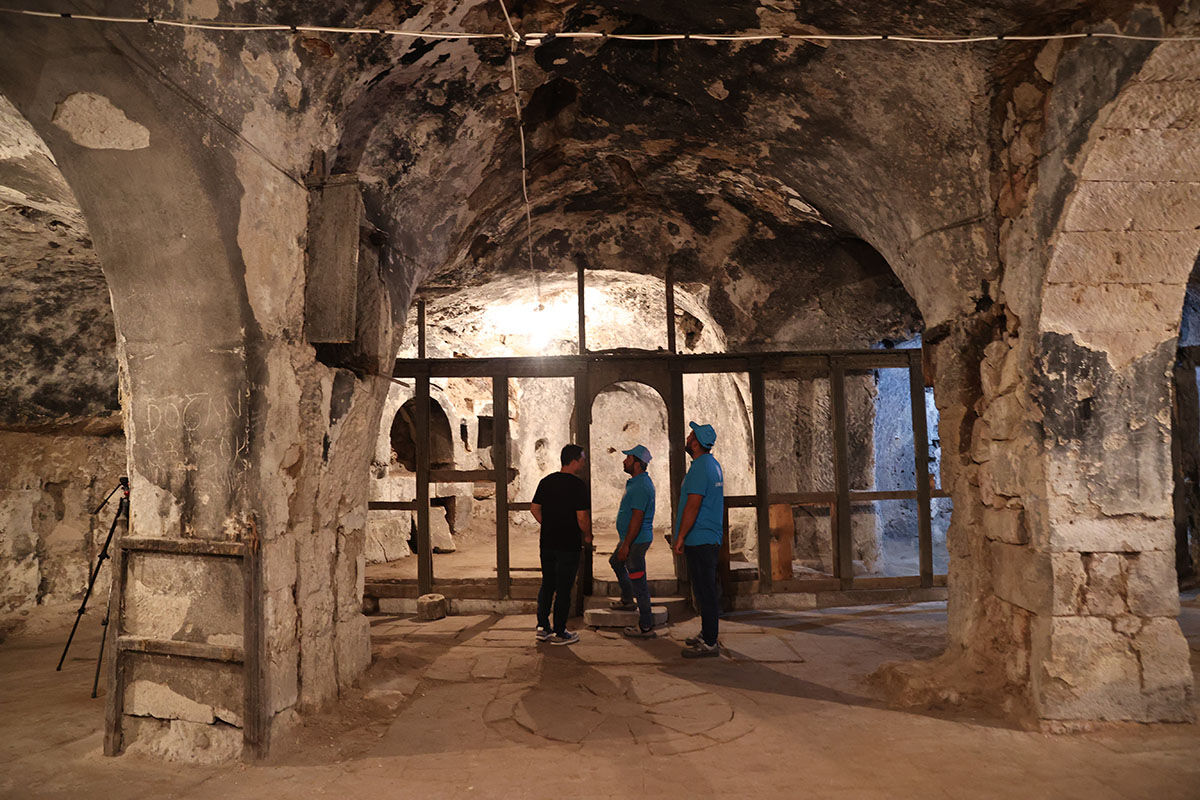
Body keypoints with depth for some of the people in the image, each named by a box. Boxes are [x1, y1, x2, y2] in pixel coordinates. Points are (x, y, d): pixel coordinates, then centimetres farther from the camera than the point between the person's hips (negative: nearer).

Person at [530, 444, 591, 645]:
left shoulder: (546, 481, 6)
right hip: (569, 545, -6)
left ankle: (542, 627, 21)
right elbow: (582, 516, -18)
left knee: (547, 584, 17)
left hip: (547, 543, 6)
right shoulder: (578, 485, -15)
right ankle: (558, 633, 9)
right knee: (564, 589, 2)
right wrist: (587, 536, -2)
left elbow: (534, 508, 10)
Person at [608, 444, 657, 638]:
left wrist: (626, 545, -25)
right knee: (616, 563, 31)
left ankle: (646, 627, 0)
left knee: (638, 581, -6)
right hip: (631, 538, 11)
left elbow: (637, 518, -27)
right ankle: (627, 600, 46)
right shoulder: (637, 482, 11)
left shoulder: (641, 486, -24)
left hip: (636, 541, -11)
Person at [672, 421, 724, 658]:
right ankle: (707, 634, 26)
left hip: (699, 540, -10)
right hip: (712, 538, 10)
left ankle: (709, 643, 1)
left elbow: (693, 506, -22)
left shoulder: (699, 468, -18)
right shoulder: (714, 465, 15)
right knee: (707, 589, 16)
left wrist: (680, 537, -18)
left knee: (705, 591, -5)